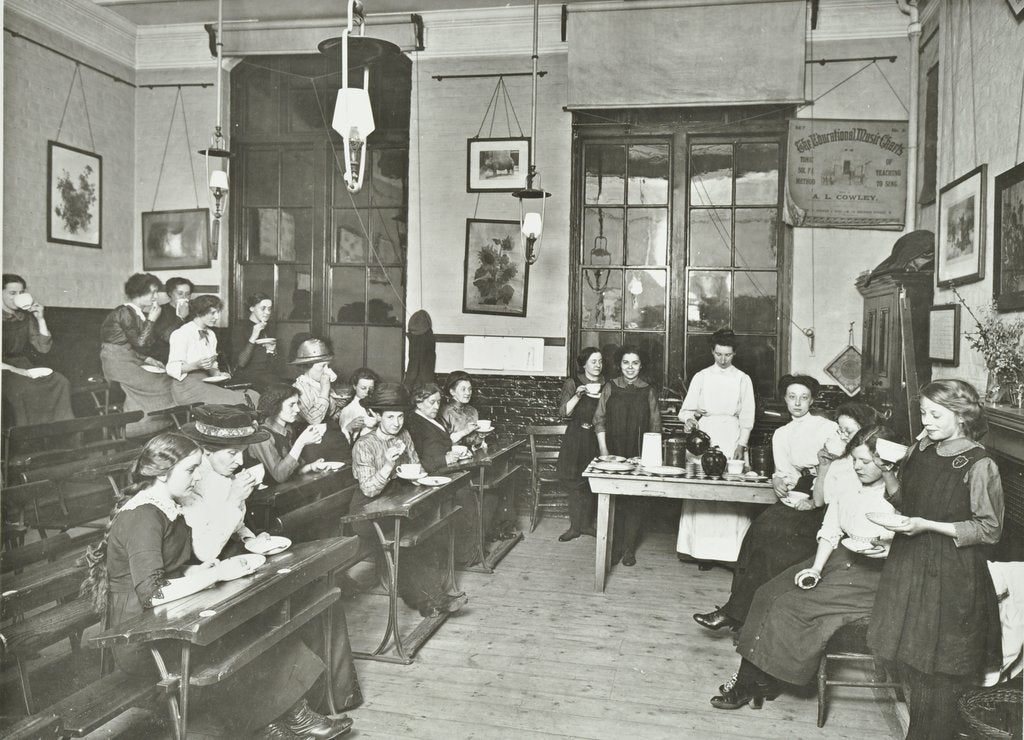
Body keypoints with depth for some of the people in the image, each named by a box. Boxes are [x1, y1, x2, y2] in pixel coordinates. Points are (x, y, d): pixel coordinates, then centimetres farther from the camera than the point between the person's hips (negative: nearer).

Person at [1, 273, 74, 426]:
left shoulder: (26, 317, 12)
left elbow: (44, 348, 9)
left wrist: (41, 319, 0)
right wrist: (15, 370, -23)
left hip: (23, 367, 5)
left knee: (60, 383, -23)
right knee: (20, 389, -37)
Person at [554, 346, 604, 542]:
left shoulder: (606, 386, 9)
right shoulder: (572, 384, 3)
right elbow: (563, 412, -4)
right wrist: (578, 396, -16)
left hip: (597, 438, 2)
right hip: (575, 438, -2)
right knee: (575, 483, -1)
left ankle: (586, 524, 15)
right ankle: (575, 526, 7)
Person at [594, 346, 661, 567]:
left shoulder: (649, 391, 4)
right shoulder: (610, 388, 4)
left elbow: (655, 425, 5)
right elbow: (599, 420, 4)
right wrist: (603, 449, -3)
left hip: (639, 455, 0)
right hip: (614, 453, 0)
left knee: (636, 500, 0)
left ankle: (629, 548, 10)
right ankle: (616, 546, 12)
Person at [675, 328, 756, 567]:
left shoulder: (743, 379, 10)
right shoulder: (701, 377, 12)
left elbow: (747, 416, 8)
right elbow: (687, 408, 9)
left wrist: (741, 445, -2)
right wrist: (688, 419, -13)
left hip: (732, 438, 0)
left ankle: (733, 550, -4)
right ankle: (703, 548, -1)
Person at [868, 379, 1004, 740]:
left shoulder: (980, 466, -15)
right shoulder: (920, 451, 3)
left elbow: (989, 529, -12)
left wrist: (927, 525, -19)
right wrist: (889, 494, -4)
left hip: (952, 574, -6)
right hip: (910, 562, 6)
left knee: (935, 666, 6)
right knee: (908, 654, 14)